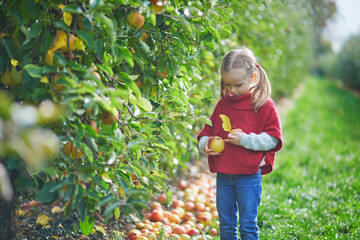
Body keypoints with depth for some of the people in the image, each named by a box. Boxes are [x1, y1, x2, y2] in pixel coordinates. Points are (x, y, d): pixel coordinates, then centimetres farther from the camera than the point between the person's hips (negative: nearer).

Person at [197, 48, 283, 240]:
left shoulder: (264, 105, -6)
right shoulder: (223, 104, 9)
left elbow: (273, 138, -10)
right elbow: (208, 129, 17)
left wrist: (245, 139, -21)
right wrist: (204, 143, -4)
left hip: (249, 175, -5)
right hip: (223, 174, 5)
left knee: (248, 224, 2)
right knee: (225, 224, 14)